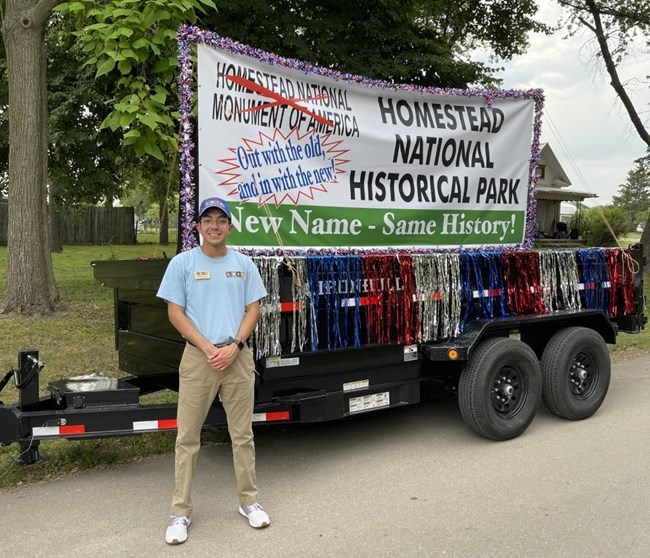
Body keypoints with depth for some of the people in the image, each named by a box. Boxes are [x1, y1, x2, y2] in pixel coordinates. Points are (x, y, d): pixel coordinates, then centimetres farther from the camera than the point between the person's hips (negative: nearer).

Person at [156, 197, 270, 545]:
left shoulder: (243, 264, 8)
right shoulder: (182, 263, 1)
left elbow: (253, 310, 6)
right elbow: (175, 312, -3)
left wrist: (234, 345, -9)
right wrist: (208, 348, -12)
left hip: (238, 357, 2)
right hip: (197, 357, -2)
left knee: (243, 434, 10)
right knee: (187, 437, 2)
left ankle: (249, 501, 24)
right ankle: (181, 512, 12)